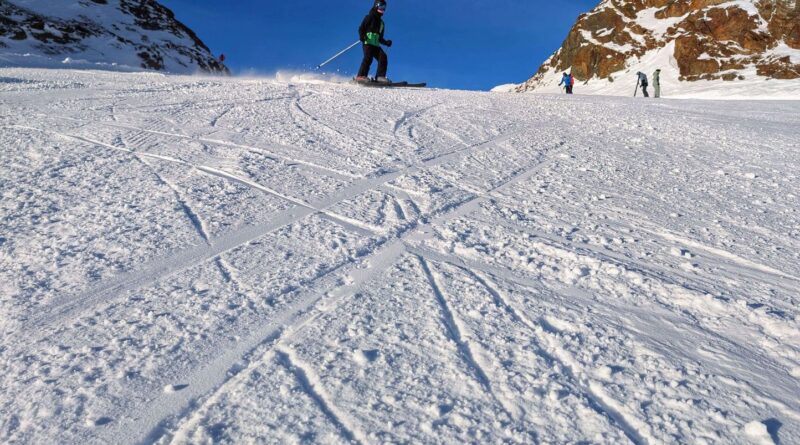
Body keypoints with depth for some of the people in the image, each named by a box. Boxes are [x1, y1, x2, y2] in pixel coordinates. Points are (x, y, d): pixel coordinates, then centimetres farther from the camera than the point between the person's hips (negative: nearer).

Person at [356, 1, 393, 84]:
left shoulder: (381, 22, 27)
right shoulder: (370, 17, 8)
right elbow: (361, 28, -1)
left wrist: (386, 42, 11)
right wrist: (362, 36, -21)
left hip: (376, 45, 6)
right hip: (368, 42, -6)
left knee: (383, 57, -13)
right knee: (368, 57, -25)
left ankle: (380, 77, -18)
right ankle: (361, 76, -30)